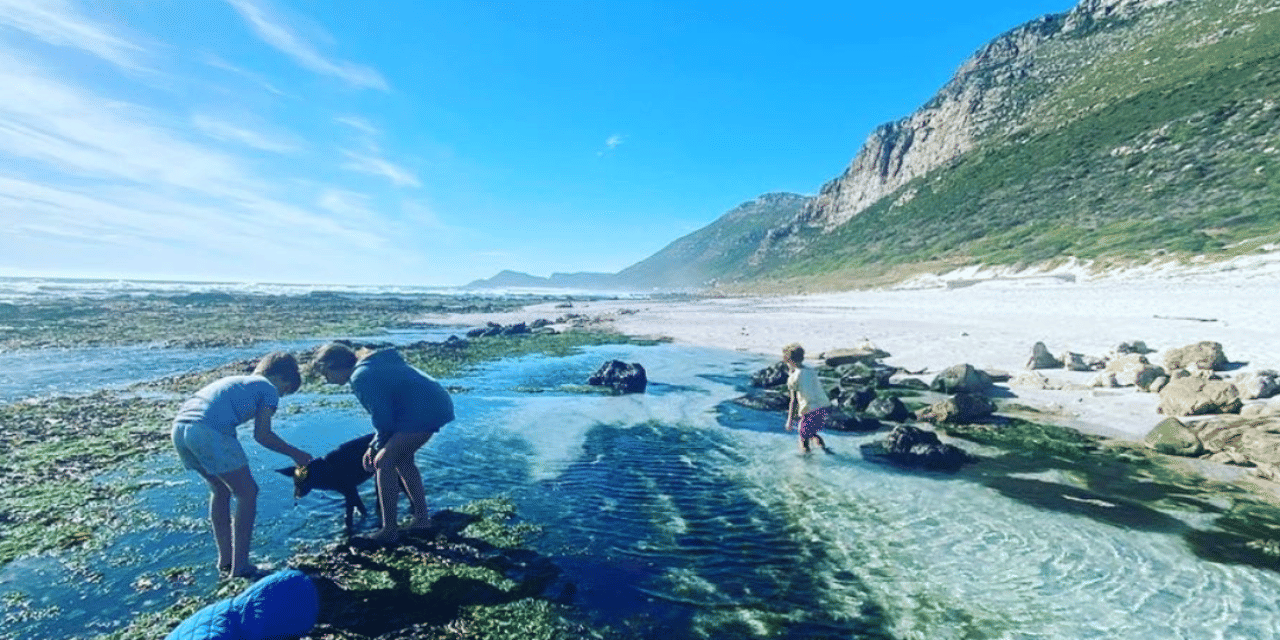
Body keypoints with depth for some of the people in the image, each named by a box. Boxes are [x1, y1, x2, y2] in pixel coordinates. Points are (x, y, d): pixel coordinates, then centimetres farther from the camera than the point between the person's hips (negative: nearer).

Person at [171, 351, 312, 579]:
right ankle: (240, 566, 11)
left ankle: (225, 559, 33)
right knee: (247, 493, 6)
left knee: (221, 490, 25)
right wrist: (295, 454, 16)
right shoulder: (268, 389, 9)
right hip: (208, 432, -8)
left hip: (179, 427, 9)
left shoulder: (236, 381, 31)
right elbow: (262, 435, 4)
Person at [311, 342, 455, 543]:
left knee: (384, 462, 0)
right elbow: (385, 411, 23)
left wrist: (379, 446, 7)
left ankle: (390, 530, 9)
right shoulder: (372, 365, 20)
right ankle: (421, 518, 30)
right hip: (439, 404, 10)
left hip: (424, 412, -10)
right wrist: (374, 445, 20)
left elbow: (382, 418, -10)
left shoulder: (360, 378, -11)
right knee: (402, 459, 22)